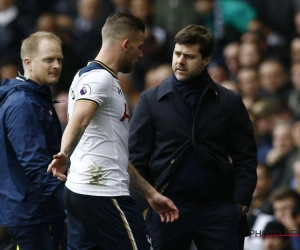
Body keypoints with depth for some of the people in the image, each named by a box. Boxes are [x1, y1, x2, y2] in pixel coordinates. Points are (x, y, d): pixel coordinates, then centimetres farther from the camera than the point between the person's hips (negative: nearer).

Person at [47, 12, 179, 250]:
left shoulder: (93, 75, 21)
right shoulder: (100, 77, -9)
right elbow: (79, 120, -30)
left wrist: (150, 193, 27)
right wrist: (64, 154, -46)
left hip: (82, 191, 10)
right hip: (104, 195, -10)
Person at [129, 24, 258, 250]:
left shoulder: (229, 102, 6)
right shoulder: (151, 100, 4)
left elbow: (245, 158, 6)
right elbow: (136, 158, 3)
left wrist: (240, 203, -6)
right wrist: (143, 205, -6)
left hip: (218, 208, 0)